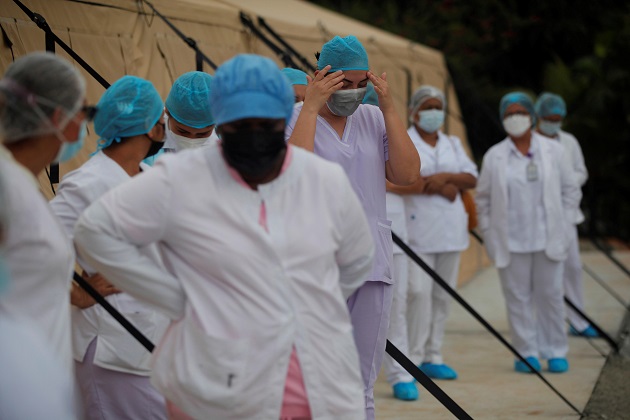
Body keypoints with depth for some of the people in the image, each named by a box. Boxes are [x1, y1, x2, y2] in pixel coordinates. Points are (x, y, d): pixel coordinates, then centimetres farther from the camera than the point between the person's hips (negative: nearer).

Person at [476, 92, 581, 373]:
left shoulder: (553, 152, 6)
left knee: (550, 294, 2)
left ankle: (555, 352, 12)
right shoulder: (494, 157, 3)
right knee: (518, 297, 0)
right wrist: (490, 234, 3)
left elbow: (571, 191, 12)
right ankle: (527, 352, 8)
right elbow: (483, 199, 9)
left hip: (547, 239, 1)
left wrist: (563, 225, 4)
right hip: (511, 242, 0)